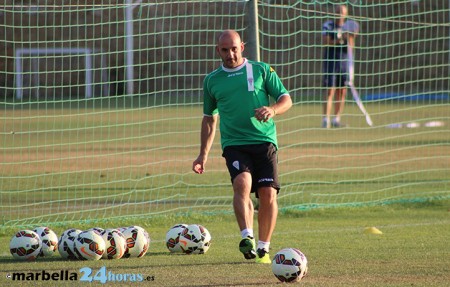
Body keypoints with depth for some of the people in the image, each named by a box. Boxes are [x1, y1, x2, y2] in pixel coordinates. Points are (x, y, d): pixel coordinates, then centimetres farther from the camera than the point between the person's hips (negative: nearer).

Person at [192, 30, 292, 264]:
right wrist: (203, 154, 19)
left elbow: (286, 99, 9)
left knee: (268, 193, -9)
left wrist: (273, 109, -14)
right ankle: (247, 238, -35)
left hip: (265, 141, 0)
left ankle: (263, 247, 5)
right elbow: (209, 119, 24)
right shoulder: (212, 80, 15)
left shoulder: (262, 70, 9)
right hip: (234, 144, 0)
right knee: (242, 183, -25)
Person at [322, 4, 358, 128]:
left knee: (342, 92, 4)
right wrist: (338, 40, -28)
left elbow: (350, 47, 3)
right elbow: (325, 41, -15)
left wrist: (350, 38, -17)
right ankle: (326, 120, -13)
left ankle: (336, 119, 12)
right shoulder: (328, 25, 0)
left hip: (344, 62, 4)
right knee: (330, 91, -11)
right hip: (330, 61, -4)